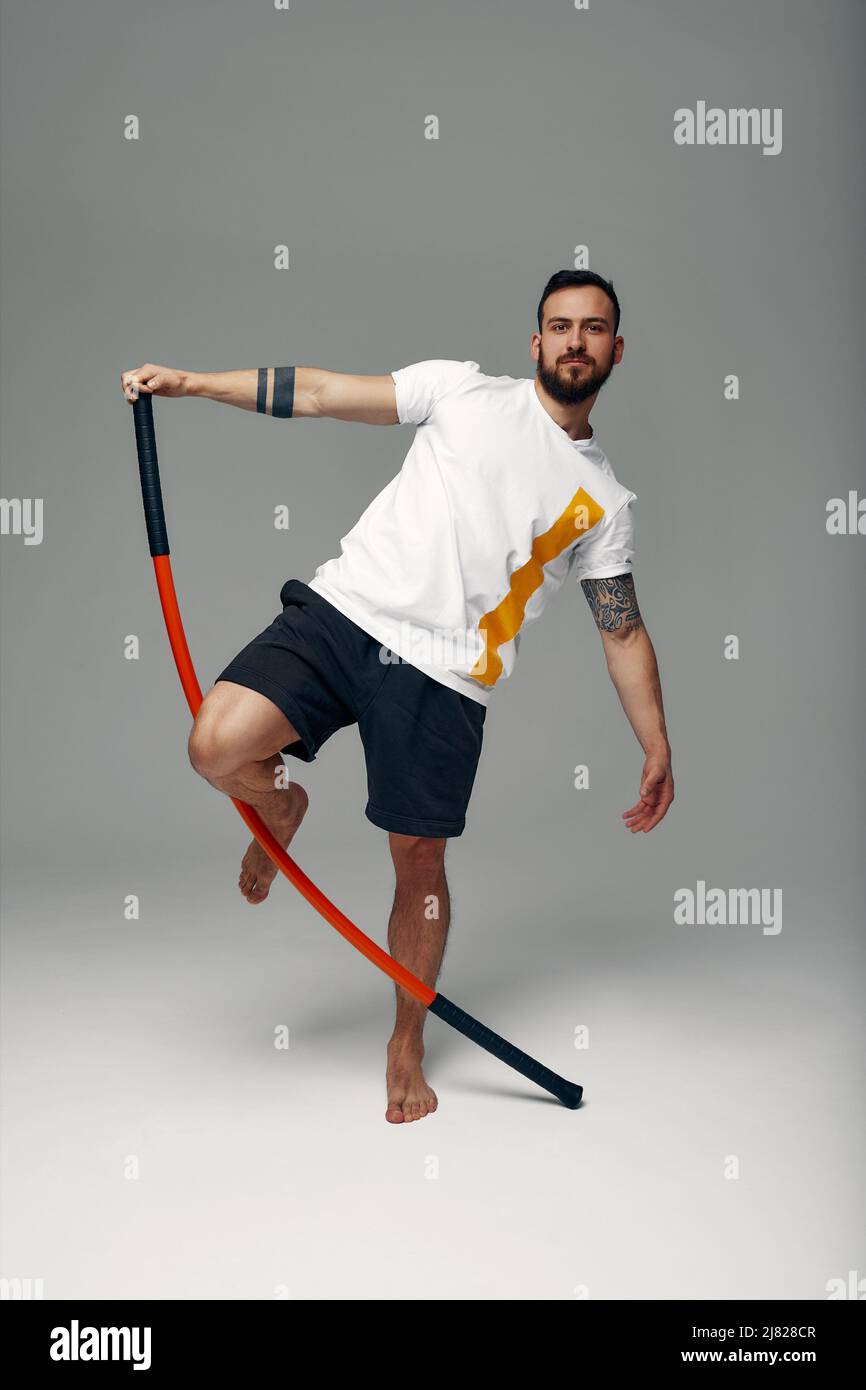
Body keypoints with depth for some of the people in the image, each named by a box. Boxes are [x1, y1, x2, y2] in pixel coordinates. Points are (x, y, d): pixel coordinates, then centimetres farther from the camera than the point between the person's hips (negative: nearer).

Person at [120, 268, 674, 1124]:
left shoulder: (604, 501, 13)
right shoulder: (464, 389, 10)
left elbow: (624, 630, 16)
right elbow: (321, 395, 7)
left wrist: (658, 751, 10)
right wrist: (189, 382, 1)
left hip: (442, 676, 0)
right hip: (344, 610, 0)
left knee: (420, 863, 3)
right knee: (216, 748, -20)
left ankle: (407, 1044, 26)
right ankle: (280, 805, 18)